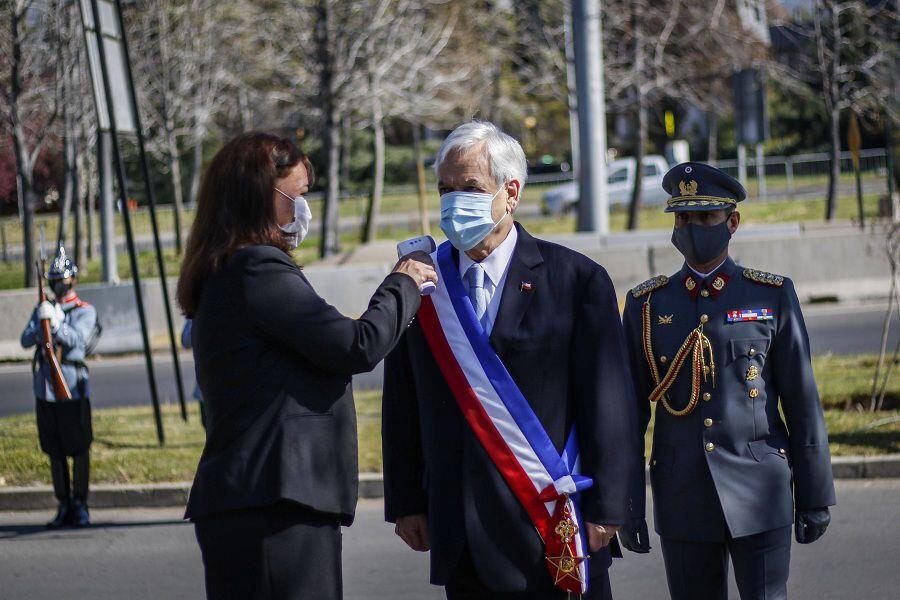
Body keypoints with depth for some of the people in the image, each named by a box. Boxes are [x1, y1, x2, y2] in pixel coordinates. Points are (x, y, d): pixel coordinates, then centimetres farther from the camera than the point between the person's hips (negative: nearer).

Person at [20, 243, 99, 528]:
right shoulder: (43, 309, 15)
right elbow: (25, 340, 4)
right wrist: (41, 325, -15)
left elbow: (76, 339, -15)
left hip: (73, 387, -4)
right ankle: (64, 506, 16)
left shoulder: (85, 311, 1)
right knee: (55, 451, 8)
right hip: (45, 387, 4)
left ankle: (80, 505, 5)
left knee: (79, 449, -2)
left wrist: (55, 322, -28)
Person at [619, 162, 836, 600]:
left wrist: (815, 497, 1)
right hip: (682, 498, 2)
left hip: (760, 497, -2)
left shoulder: (773, 296, 3)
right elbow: (631, 412, 7)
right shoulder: (647, 305, 6)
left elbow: (803, 403, 3)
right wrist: (627, 505, 3)